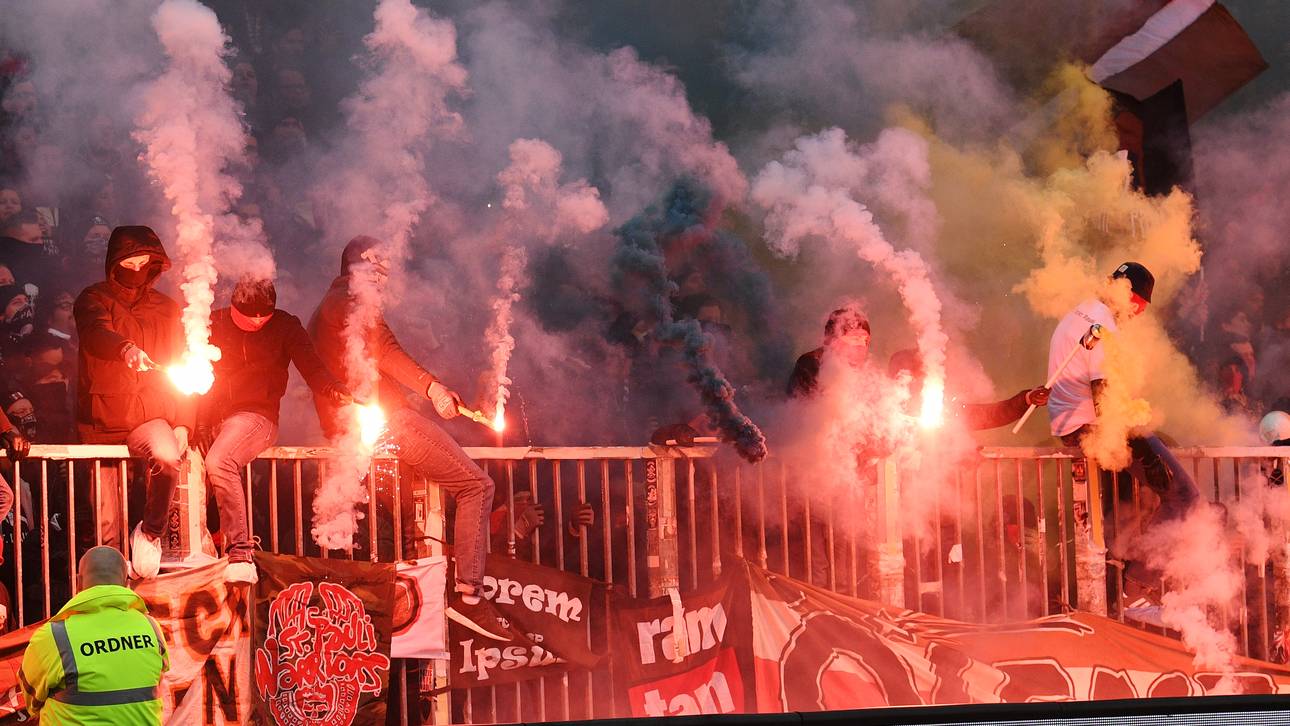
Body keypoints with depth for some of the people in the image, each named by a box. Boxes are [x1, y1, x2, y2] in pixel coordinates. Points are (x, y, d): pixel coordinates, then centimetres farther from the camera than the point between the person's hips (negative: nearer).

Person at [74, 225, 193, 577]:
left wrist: (183, 424, -2)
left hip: (149, 417, 1)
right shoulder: (93, 299, 0)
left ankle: (151, 533, -15)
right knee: (105, 524, 1)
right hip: (102, 420, -1)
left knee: (168, 457, -33)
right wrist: (126, 348, -47)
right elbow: (96, 333, -24)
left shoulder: (167, 309, 10)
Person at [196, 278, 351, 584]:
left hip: (255, 415, -5)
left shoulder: (284, 326, 8)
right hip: (211, 419, 5)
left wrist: (336, 392, -18)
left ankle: (240, 554, -36)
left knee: (219, 462, -33)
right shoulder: (215, 323, 12)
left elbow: (313, 369, 4)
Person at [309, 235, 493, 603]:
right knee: (476, 486, -9)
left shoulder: (323, 308, 25)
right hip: (385, 419, -10)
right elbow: (384, 352, -21)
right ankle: (469, 587, -21)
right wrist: (432, 386, -31)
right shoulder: (352, 302, -5)